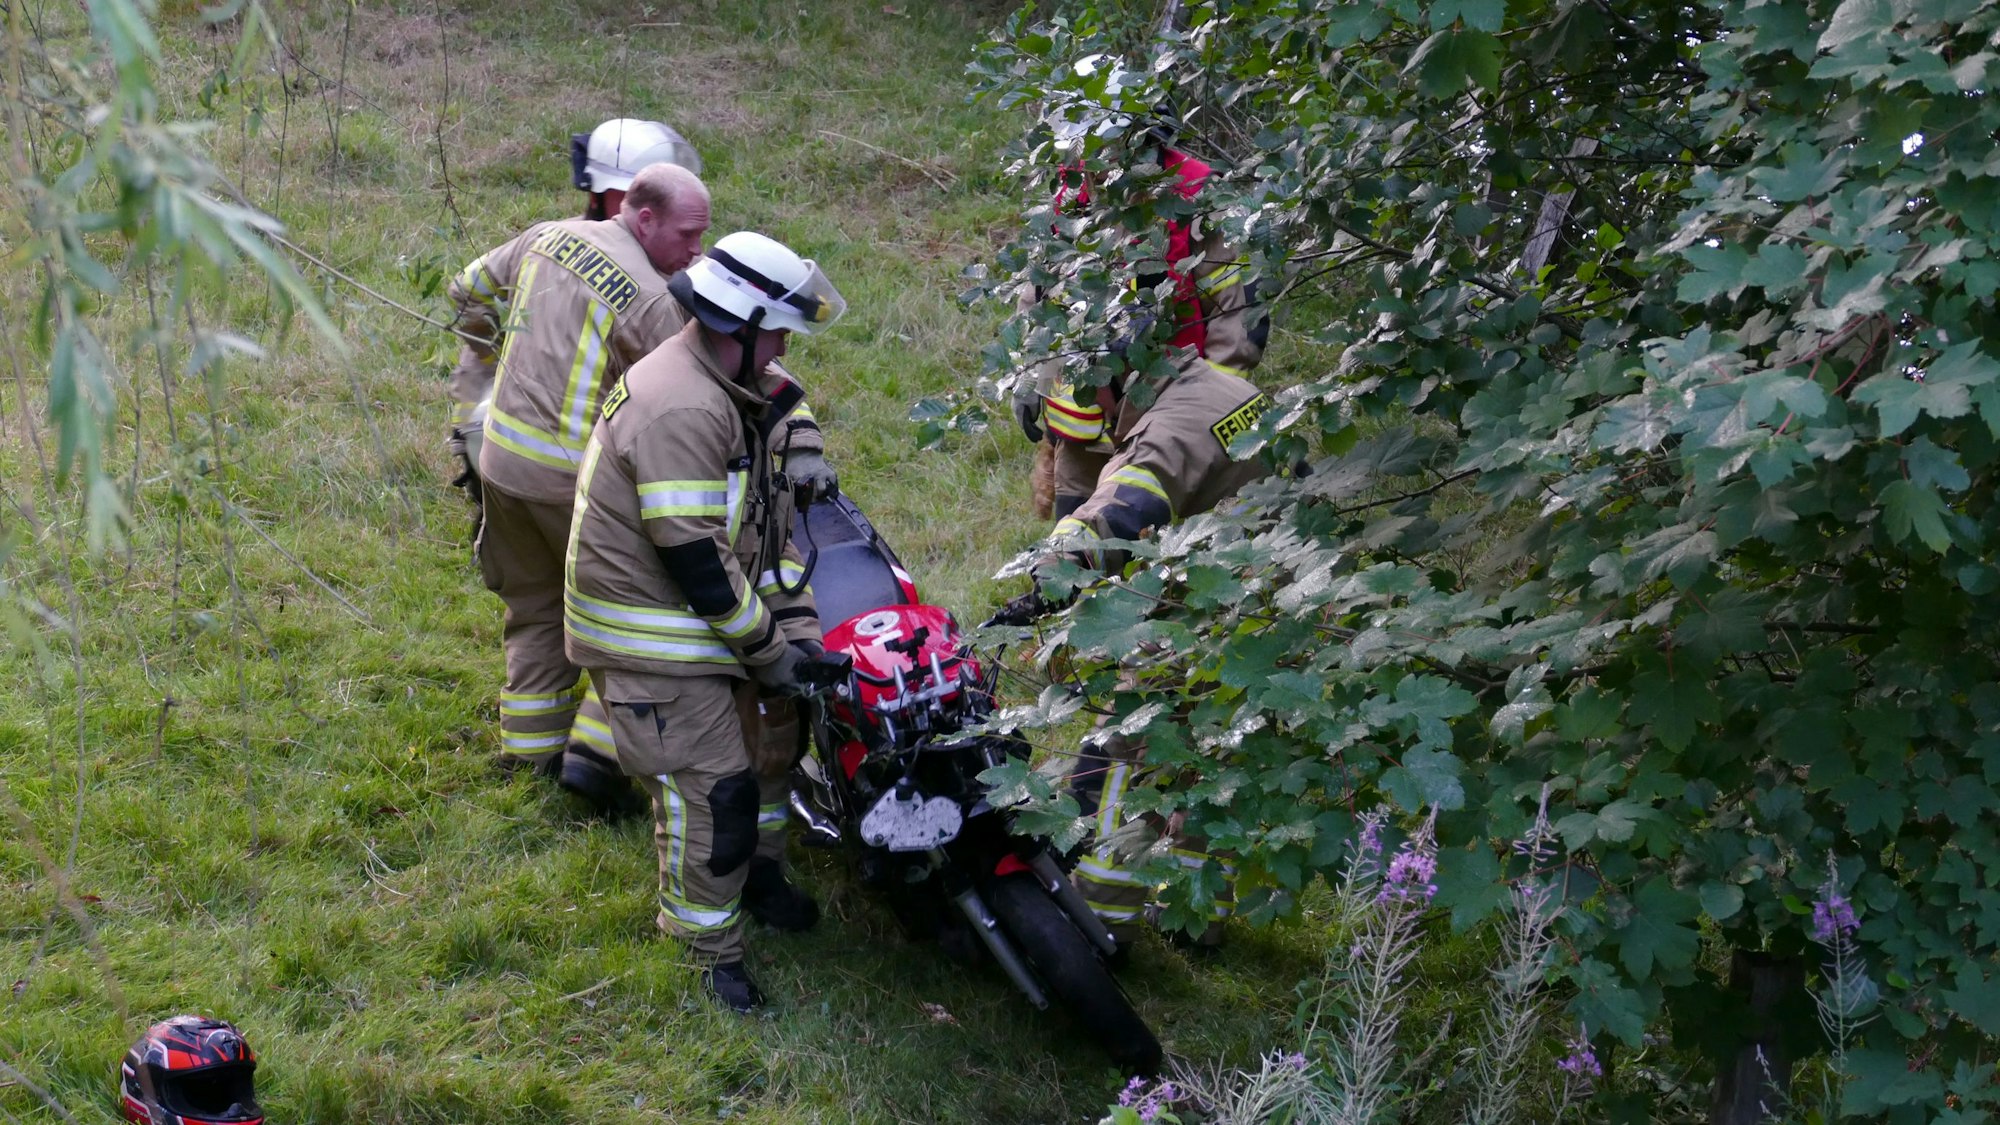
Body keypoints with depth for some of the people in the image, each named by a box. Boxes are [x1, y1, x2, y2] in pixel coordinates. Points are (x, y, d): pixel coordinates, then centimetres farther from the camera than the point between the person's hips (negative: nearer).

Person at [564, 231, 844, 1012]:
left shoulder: (734, 395, 8)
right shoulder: (682, 412, -27)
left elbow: (768, 517, 13)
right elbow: (694, 558, -27)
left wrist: (795, 624, 8)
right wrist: (768, 649, -17)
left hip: (714, 614, 10)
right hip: (653, 634, -10)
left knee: (773, 723, 20)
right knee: (710, 790, -5)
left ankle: (759, 870, 41)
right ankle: (714, 949, 11)